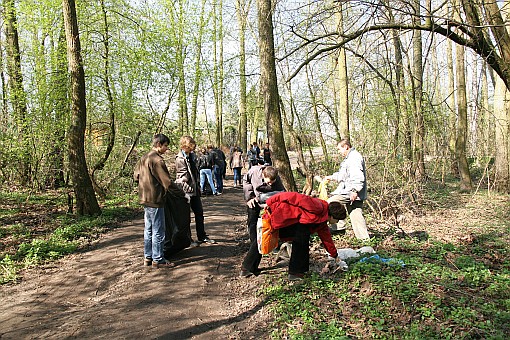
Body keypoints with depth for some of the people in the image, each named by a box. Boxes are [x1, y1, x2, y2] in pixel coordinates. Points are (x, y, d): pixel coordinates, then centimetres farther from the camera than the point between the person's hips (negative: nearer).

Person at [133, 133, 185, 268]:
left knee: (148, 230, 17)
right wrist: (183, 194, -12)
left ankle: (148, 257, 25)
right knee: (158, 231, 0)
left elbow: (136, 176, 18)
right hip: (155, 200, -9)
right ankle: (158, 260, 8)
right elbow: (167, 183, -19)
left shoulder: (144, 158, 10)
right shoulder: (157, 160, -18)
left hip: (145, 199, 10)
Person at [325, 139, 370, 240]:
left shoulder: (355, 157, -12)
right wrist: (331, 177, 35)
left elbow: (358, 177, -24)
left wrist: (355, 190, -29)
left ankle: (339, 225, -1)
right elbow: (343, 175, 35)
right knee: (356, 215, 9)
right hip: (349, 192, 10)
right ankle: (364, 238, 11)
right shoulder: (349, 158, 22)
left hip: (351, 193, -10)